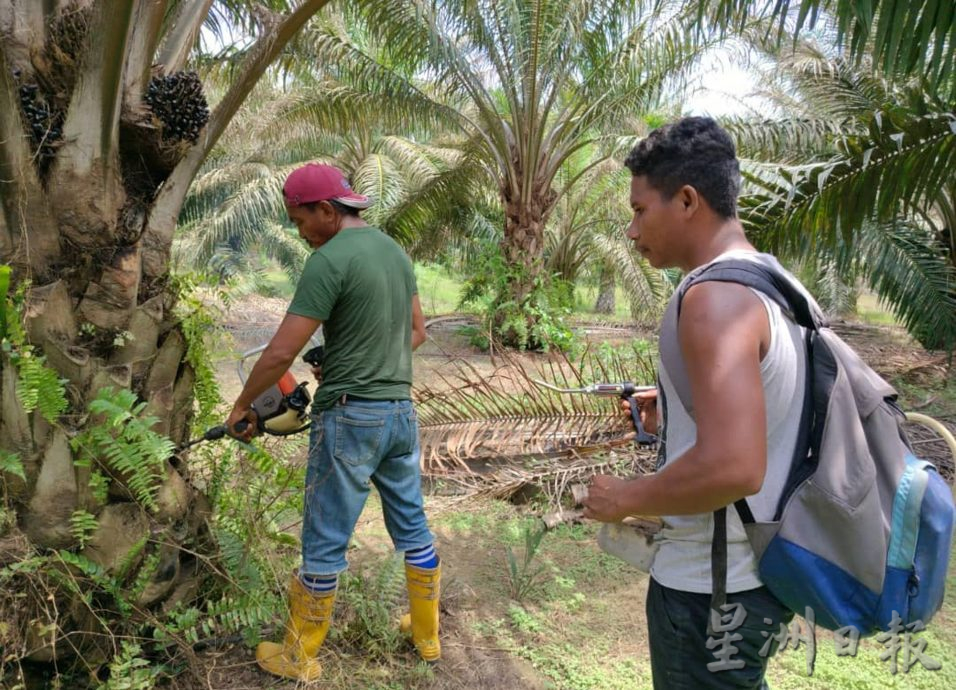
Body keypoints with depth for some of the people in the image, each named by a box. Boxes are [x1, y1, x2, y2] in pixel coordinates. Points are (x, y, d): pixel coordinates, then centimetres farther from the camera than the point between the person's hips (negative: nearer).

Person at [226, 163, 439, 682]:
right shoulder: (395, 250, 10)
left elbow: (282, 352, -15)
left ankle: (299, 657, 22)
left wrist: (242, 405, -1)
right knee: (412, 528, 18)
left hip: (350, 418, -8)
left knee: (324, 544, 6)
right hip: (401, 411, 8)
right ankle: (426, 634, 34)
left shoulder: (330, 259, -14)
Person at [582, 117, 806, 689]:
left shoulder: (715, 296, -24)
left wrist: (625, 499, -19)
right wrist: (679, 413, 10)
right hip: (761, 566, 9)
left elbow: (732, 467, -33)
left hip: (713, 588, -9)